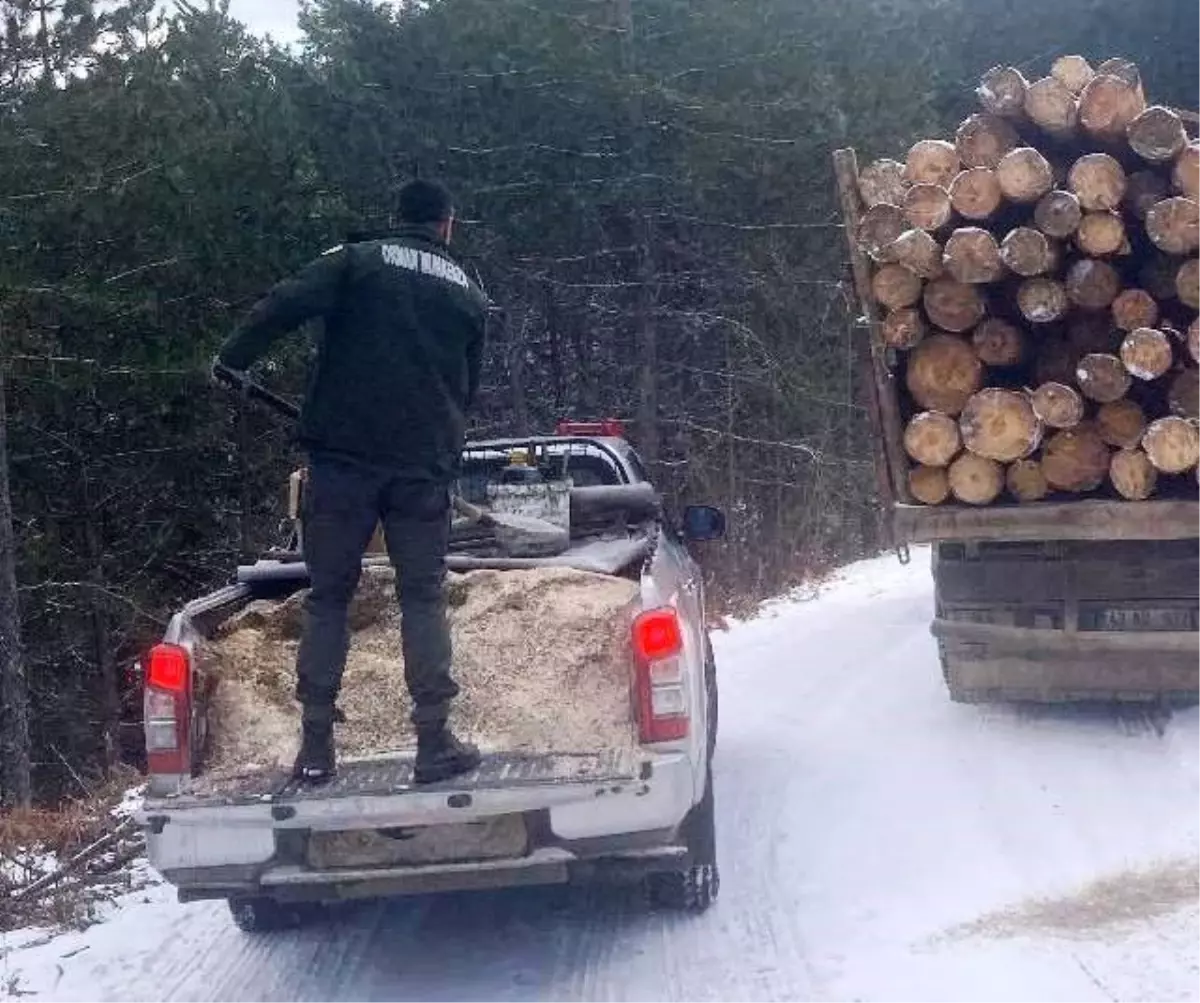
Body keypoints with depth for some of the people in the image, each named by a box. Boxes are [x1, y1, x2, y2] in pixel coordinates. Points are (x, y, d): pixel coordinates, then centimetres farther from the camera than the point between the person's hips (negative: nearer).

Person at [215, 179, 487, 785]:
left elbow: (284, 305, -10)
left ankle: (316, 745, 2)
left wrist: (234, 359, 0)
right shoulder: (469, 295, 13)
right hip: (425, 463, 1)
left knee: (328, 598, 5)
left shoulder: (359, 262, 4)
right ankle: (434, 741, -1)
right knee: (423, 597, 6)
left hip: (343, 456, -1)